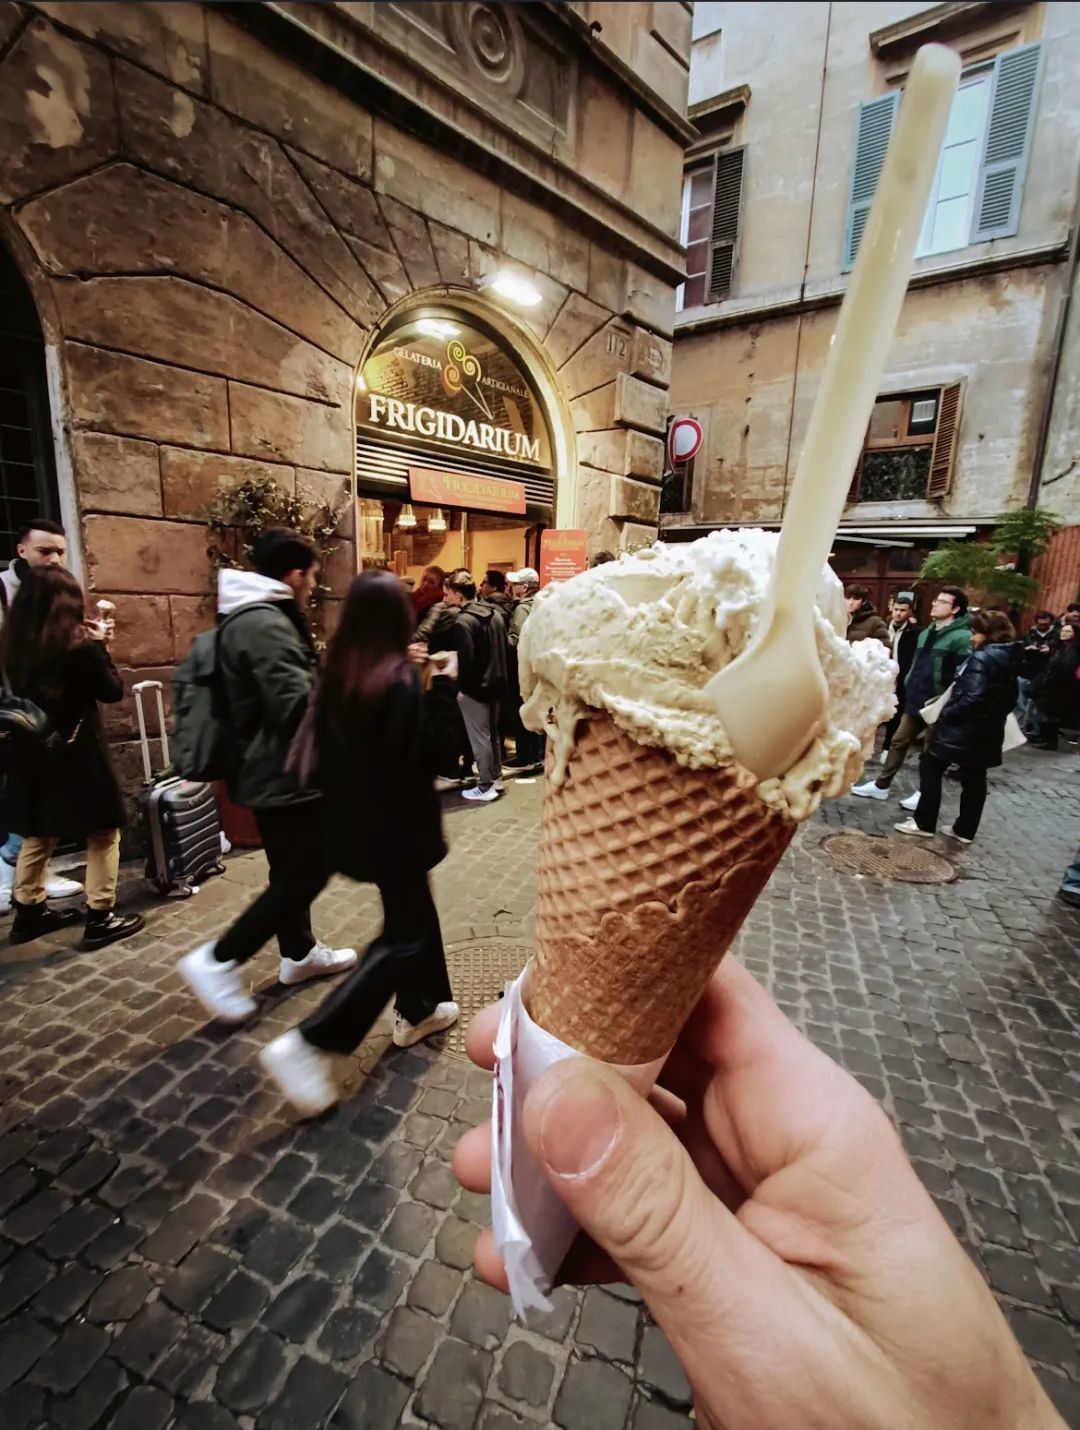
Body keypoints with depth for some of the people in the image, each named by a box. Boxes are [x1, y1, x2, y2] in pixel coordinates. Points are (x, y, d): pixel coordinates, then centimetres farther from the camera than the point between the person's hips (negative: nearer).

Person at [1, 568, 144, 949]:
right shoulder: (81, 647, -18)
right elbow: (113, 692, -7)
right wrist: (100, 646, 0)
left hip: (33, 754, 7)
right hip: (77, 756, -7)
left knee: (37, 835, 20)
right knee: (103, 834, 5)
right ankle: (100, 918, 9)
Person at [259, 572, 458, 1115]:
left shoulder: (337, 674, -1)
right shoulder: (402, 679, -21)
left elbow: (325, 750, 6)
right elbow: (413, 764, -22)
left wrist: (339, 812, 16)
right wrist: (426, 835, -10)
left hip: (349, 821, 8)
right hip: (394, 825, -8)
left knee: (413, 908, 24)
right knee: (404, 934, 7)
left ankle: (418, 1009, 39)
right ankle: (308, 1044, 4)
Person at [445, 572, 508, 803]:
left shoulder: (464, 621, -18)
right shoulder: (495, 613, 8)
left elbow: (466, 659, -22)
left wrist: (462, 687, -11)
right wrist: (498, 677, 17)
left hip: (475, 687, -8)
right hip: (496, 683, 8)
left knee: (480, 737, 1)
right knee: (492, 733, 18)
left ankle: (485, 787, 9)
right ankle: (495, 779, 29)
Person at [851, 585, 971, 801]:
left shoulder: (962, 637, -14)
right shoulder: (927, 633, 13)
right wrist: (908, 686, 10)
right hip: (915, 700, 8)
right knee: (899, 741, 12)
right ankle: (881, 785, 21)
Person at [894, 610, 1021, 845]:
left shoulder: (982, 658, -18)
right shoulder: (1010, 659, 11)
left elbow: (973, 697, -26)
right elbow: (1010, 699, 16)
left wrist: (947, 714, -17)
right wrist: (993, 716, 18)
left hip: (962, 728, -9)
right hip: (988, 730, 9)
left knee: (930, 767, 3)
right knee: (974, 779, 13)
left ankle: (924, 823, 6)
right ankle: (966, 830, 21)